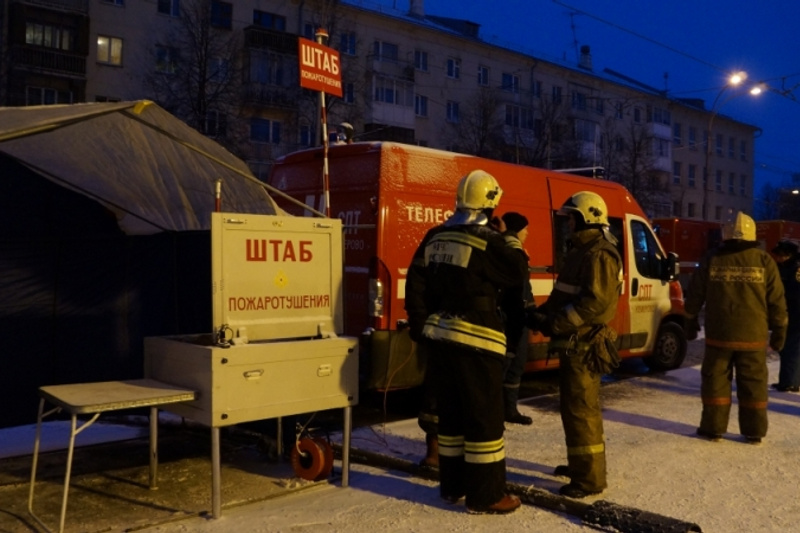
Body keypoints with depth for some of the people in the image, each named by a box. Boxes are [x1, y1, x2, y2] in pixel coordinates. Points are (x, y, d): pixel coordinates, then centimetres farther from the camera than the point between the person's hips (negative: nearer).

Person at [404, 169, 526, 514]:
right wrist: (507, 246, 13)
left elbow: (415, 285, 8)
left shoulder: (434, 238, 8)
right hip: (474, 340, -7)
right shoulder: (486, 241, -14)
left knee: (451, 413, 17)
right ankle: (485, 495, 7)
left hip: (439, 336, 8)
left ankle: (452, 486, 27)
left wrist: (420, 325, 14)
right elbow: (515, 275, -2)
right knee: (484, 416, 1)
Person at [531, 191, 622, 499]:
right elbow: (562, 295, 22)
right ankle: (580, 464, 33)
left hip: (584, 346, -11)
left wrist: (556, 323, -22)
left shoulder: (599, 255, -16)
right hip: (573, 344, 11)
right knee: (574, 406, 19)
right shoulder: (580, 251, 17)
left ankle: (590, 479, 1)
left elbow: (596, 302, -25)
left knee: (580, 409, -7)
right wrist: (543, 315, 7)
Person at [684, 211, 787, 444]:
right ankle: (754, 431, 14)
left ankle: (713, 428, 12)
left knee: (716, 381, 8)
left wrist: (691, 319, 20)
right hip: (753, 337, 0)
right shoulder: (764, 261, -1)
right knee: (753, 384, 9)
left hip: (718, 335, 0)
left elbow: (695, 295, 6)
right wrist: (779, 330, 12)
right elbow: (776, 301, 2)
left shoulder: (711, 260, 0)